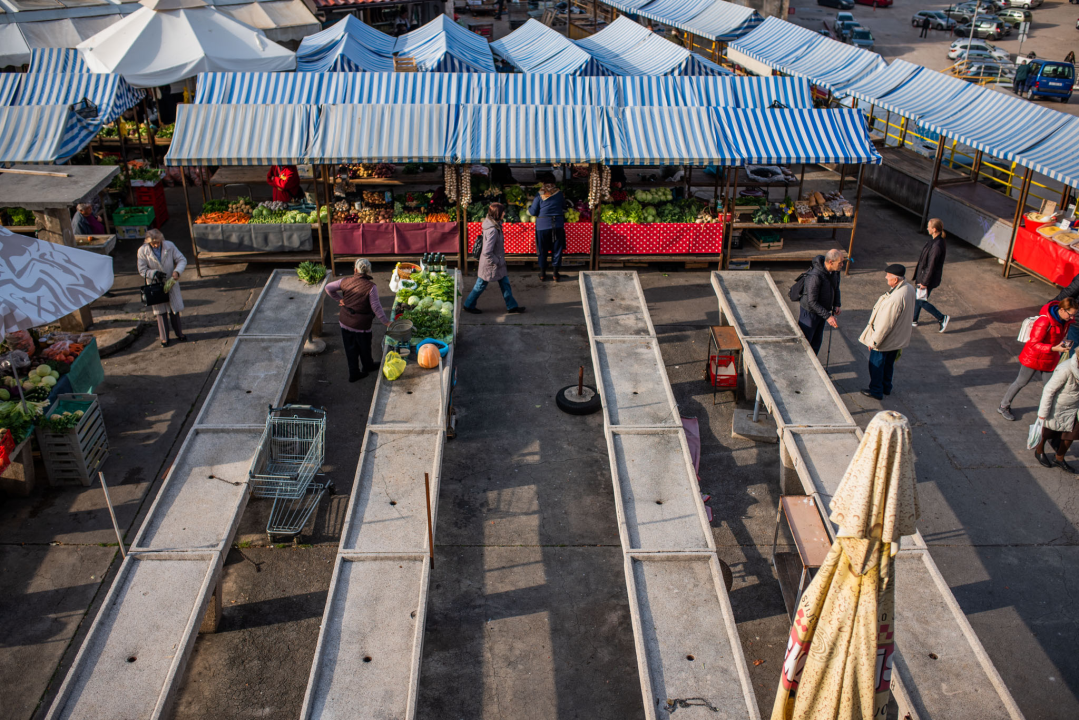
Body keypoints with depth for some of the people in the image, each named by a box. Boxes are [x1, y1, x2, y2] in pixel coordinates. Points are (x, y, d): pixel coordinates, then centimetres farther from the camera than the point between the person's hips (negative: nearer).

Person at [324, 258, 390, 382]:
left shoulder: (346, 281, -7)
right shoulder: (371, 287, -19)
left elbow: (328, 288, 4)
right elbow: (376, 307, -19)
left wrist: (339, 299, 13)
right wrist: (386, 322, -12)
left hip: (345, 321, 4)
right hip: (361, 324, -4)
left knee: (350, 348, 17)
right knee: (364, 347, 20)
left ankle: (354, 373, 26)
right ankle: (367, 366, 44)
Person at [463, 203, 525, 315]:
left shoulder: (493, 223, -3)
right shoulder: (492, 230, -33)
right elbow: (487, 252, -33)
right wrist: (497, 262, -19)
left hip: (497, 261, 9)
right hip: (490, 264, -9)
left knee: (504, 282, 17)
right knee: (481, 285, 10)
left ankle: (512, 306, 29)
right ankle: (469, 305, 28)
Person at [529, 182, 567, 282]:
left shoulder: (539, 194, -6)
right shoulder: (559, 193, -1)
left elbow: (533, 212, -4)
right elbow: (564, 208, 11)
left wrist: (529, 210, 18)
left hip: (542, 225, -1)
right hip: (558, 225, 1)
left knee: (543, 250, 10)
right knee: (557, 249, 9)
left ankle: (542, 274, 17)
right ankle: (556, 274, 12)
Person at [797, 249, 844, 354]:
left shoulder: (834, 271, -7)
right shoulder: (815, 276, -33)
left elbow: (835, 288, 14)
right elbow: (812, 302, -30)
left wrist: (836, 305, -2)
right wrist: (827, 316, -30)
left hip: (821, 311, 8)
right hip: (809, 312, -8)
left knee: (817, 342, 20)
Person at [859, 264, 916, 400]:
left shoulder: (895, 299, -36)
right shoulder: (909, 288, -8)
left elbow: (885, 324, -29)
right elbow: (910, 314, 7)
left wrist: (873, 341, -17)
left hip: (885, 339, -8)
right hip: (899, 337, 8)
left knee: (876, 365, 13)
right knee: (889, 363, 26)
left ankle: (876, 391, 29)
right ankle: (886, 387, 43)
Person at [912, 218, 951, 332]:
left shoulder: (937, 245, -30)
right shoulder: (934, 240, 1)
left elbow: (931, 266, -25)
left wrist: (924, 282, -19)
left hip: (929, 278, -10)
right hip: (923, 274, 10)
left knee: (922, 301, 3)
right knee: (918, 298, 21)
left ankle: (942, 318, 14)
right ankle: (914, 321, 35)